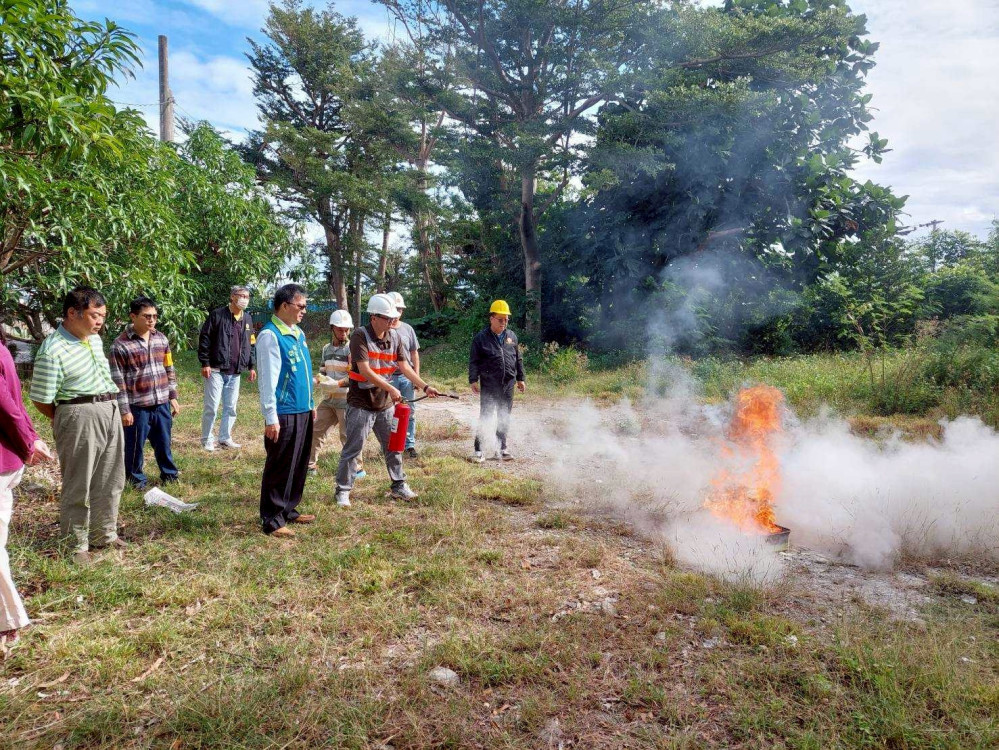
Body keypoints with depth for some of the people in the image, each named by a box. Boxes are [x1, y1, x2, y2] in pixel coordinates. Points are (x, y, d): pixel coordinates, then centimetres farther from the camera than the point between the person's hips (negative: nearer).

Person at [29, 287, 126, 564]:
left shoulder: (95, 339, 8)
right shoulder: (52, 351, -16)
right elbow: (40, 400, -11)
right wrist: (68, 422, 2)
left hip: (111, 414, 8)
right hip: (80, 418, -7)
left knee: (110, 481, 17)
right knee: (78, 486, 5)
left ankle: (105, 534, 32)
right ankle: (78, 544, 19)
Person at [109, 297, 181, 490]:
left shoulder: (161, 339, 5)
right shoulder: (120, 345, -10)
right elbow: (118, 381, -9)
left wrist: (173, 397, 11)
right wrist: (124, 410, -10)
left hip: (162, 404, 4)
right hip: (137, 407, -4)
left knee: (164, 443, 16)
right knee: (135, 446, 9)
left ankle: (169, 474, 31)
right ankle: (136, 480, 25)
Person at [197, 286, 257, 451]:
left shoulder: (247, 319, 13)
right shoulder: (217, 315, -6)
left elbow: (250, 344, 19)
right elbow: (204, 339, -8)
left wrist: (252, 366, 15)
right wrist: (205, 363, -12)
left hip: (235, 372, 6)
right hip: (216, 370, -5)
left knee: (231, 408, 10)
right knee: (212, 407, -2)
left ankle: (225, 438, 21)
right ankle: (207, 440, 11)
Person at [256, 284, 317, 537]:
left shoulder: (297, 333, 12)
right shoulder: (270, 335, -14)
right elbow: (268, 379, -17)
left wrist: (311, 403, 20)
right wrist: (271, 418, -19)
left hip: (302, 411, 9)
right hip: (284, 414, -9)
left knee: (299, 465, 15)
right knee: (280, 468, 0)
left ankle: (289, 510, 28)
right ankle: (272, 520, 11)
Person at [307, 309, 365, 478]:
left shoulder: (351, 348, -10)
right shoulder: (327, 348, 12)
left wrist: (339, 383, -28)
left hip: (346, 399, -7)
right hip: (329, 398, 7)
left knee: (347, 435, -2)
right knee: (315, 431, 10)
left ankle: (358, 469, 11)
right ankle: (309, 465, 24)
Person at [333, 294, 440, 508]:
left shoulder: (394, 337, 3)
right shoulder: (360, 336, -16)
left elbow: (404, 366, 8)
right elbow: (365, 370, -22)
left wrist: (425, 387, 1)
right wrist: (391, 389, -24)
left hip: (385, 404, 6)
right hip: (361, 404, -6)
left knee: (393, 447, 13)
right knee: (352, 449, 1)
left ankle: (399, 486, 26)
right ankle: (343, 491, 13)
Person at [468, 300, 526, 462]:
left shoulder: (512, 336, 11)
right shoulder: (481, 337, -4)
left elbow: (518, 359, 18)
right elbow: (473, 361, -4)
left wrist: (520, 379, 16)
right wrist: (473, 380, -12)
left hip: (508, 384, 5)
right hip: (489, 385, -4)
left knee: (504, 418, 10)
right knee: (485, 417, -3)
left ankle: (501, 449, 20)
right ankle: (478, 450, 3)